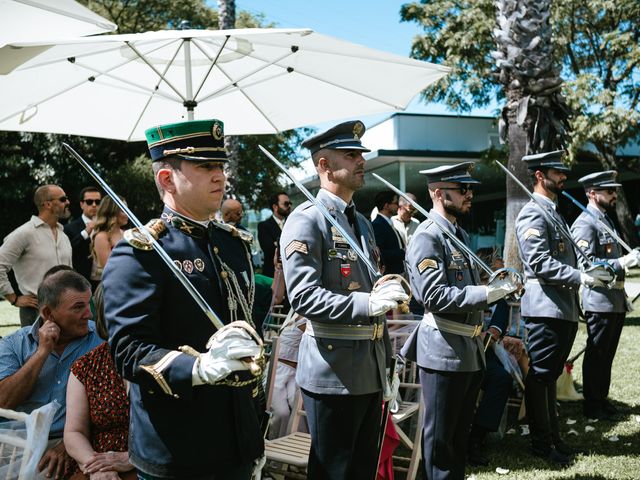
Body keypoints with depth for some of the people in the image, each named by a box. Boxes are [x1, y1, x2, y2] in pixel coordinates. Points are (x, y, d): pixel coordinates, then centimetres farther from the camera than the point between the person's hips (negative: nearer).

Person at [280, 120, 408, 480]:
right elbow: (303, 297, -21)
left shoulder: (363, 223, 16)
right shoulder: (307, 221, -10)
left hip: (370, 372, 8)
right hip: (333, 373, -8)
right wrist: (366, 303, -32)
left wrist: (384, 370, 19)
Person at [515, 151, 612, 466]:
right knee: (540, 376, -1)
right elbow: (540, 263, -21)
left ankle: (553, 436, 28)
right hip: (545, 308, -10)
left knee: (550, 375, 17)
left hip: (564, 309, 10)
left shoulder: (553, 212, 19)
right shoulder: (533, 214, -12)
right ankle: (541, 444, 9)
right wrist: (580, 277, -19)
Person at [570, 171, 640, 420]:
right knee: (596, 354, 0)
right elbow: (585, 264, -21)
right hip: (600, 302, -9)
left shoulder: (606, 219, 17)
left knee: (607, 353, 16)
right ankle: (592, 405, 9)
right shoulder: (585, 223, -13)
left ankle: (602, 399, 26)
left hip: (616, 301, 9)